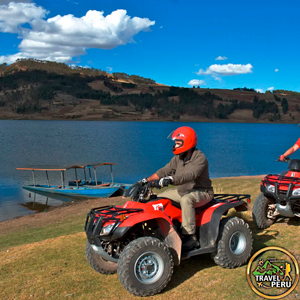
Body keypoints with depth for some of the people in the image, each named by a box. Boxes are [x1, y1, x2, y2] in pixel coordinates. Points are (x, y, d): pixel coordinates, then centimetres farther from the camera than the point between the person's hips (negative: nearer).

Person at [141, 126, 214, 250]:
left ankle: (191, 237, -31)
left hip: (202, 192, -8)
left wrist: (171, 179, -51)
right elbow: (165, 171, 1)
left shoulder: (200, 158, -20)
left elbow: (190, 175, -37)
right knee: (160, 197, -1)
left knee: (186, 200, -38)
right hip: (183, 191, 8)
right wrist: (147, 180, -12)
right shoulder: (178, 158, 5)